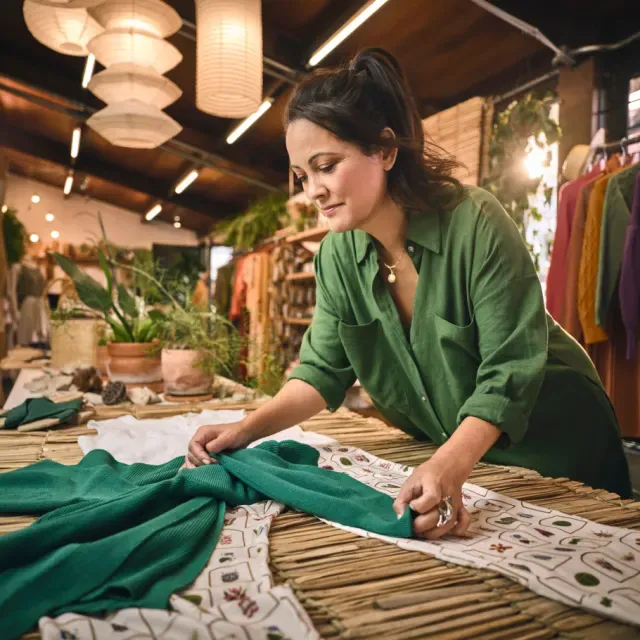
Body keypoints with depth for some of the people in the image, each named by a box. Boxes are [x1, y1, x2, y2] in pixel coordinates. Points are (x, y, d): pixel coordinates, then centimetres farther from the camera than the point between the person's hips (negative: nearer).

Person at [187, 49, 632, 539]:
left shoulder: (476, 223, -27)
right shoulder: (338, 252, -12)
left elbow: (508, 373, -27)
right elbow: (323, 370, -9)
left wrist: (449, 466, -41)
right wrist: (247, 429, -22)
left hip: (550, 445, -4)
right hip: (443, 451, 5)